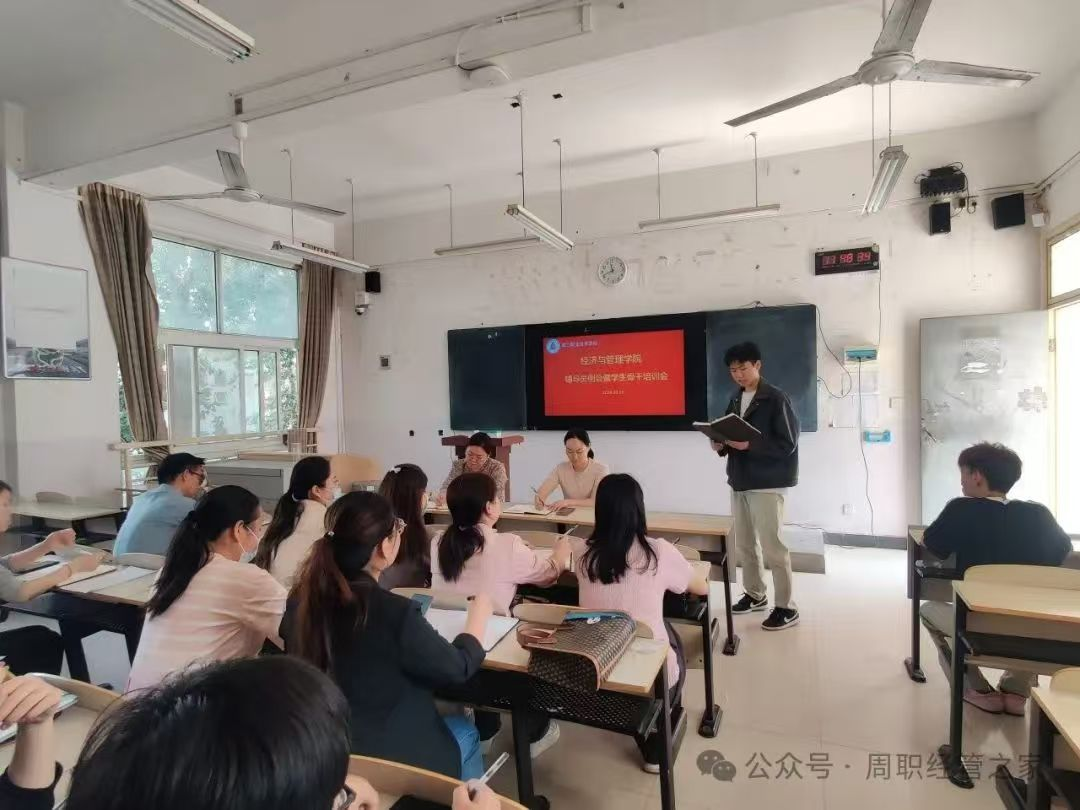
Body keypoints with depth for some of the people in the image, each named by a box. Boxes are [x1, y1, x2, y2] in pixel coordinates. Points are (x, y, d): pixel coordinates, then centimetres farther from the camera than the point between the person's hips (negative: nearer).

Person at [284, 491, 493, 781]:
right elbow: (459, 666, -13)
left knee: (447, 719, 28)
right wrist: (481, 609, 2)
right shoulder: (394, 612, -29)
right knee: (465, 731, 23)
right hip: (385, 758, -6)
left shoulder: (302, 599, -11)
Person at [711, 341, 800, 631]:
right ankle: (755, 595, 30)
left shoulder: (776, 399, -10)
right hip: (740, 482, 7)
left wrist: (750, 445, -23)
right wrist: (721, 445, -3)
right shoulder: (735, 400, 12)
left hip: (767, 483, -7)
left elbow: (787, 444, -14)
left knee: (772, 546, -2)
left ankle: (786, 607, 11)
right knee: (744, 544, 13)